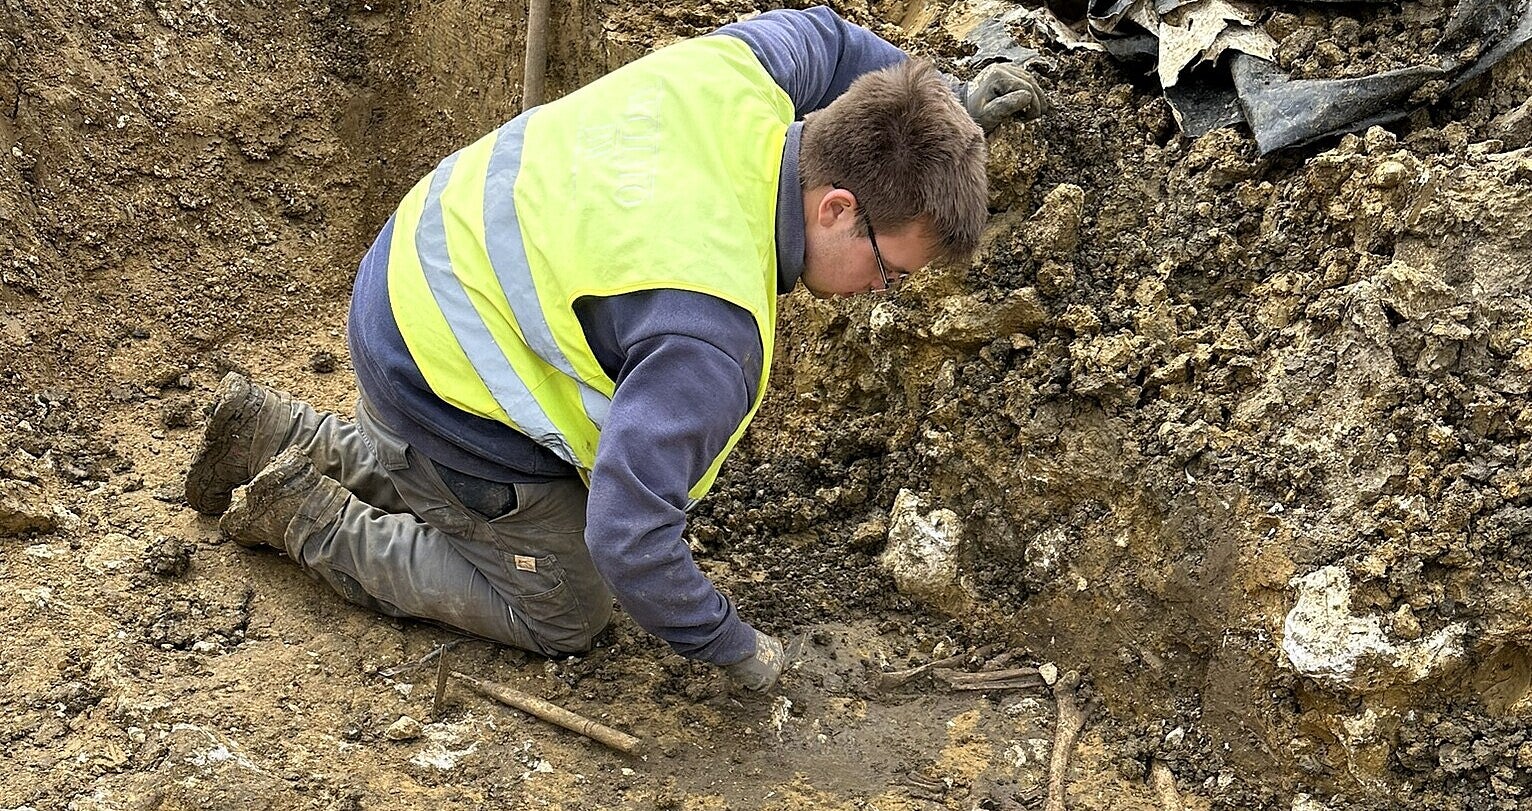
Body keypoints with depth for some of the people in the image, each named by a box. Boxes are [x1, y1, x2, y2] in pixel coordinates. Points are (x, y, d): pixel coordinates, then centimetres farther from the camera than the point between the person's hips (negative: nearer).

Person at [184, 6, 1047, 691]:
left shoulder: (740, 73, -17)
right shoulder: (711, 333, -38)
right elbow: (627, 539, -36)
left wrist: (953, 103, 9)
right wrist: (733, 648, -19)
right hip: (450, 383, -9)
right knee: (563, 614, 10)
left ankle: (273, 433, 31)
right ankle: (305, 515, 10)